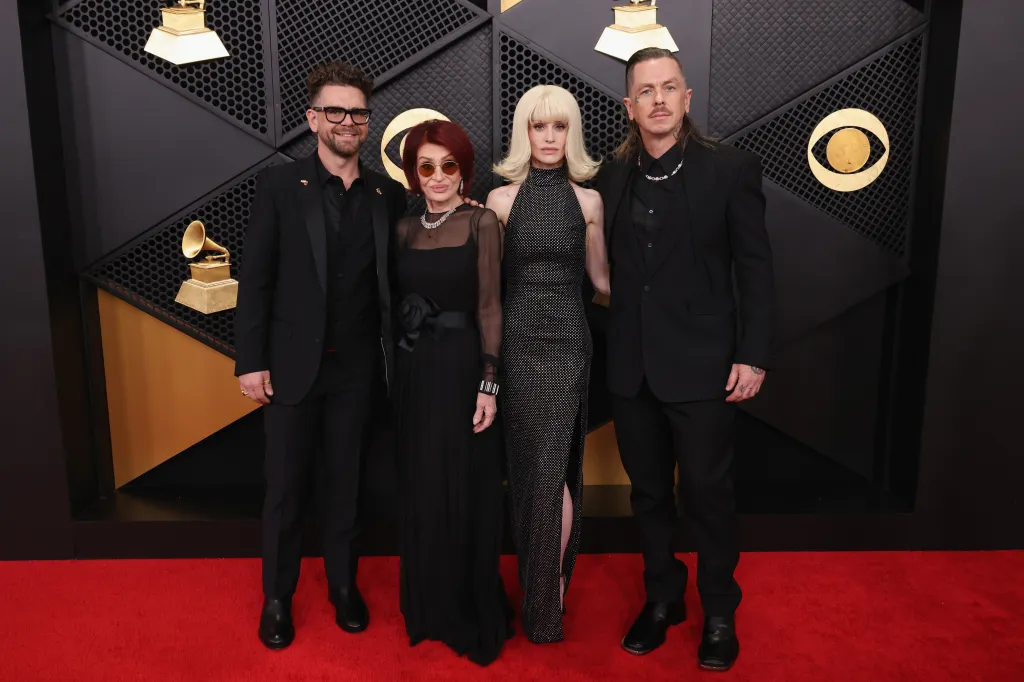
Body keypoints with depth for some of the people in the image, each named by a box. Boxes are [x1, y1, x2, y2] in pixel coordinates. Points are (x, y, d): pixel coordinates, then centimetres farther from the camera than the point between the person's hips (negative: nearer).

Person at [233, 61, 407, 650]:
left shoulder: (390, 195, 3)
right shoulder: (280, 186, -3)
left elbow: (393, 282, 6)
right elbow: (256, 279, -5)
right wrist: (251, 361, -8)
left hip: (357, 367, 2)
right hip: (293, 363, -1)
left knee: (344, 482, 15)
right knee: (286, 485, 10)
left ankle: (343, 585, 33)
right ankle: (278, 596, 28)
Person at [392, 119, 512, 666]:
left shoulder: (481, 222, -6)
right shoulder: (405, 230, 9)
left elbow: (489, 306, -9)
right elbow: (399, 304, 9)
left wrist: (489, 382, -14)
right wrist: (397, 369, 6)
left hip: (461, 369, -5)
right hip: (413, 371, 5)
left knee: (464, 492, 4)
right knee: (420, 491, 13)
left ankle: (474, 615, 21)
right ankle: (429, 607, 31)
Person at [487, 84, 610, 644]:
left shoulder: (587, 200, 4)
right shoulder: (501, 199, 4)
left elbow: (600, 277, 11)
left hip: (566, 342, -1)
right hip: (518, 341, 1)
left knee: (551, 468, -4)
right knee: (531, 466, 7)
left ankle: (546, 601, 13)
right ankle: (548, 584, 24)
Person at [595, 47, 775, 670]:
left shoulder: (731, 169, -6)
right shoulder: (613, 176, 5)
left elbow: (756, 269, -5)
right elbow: (610, 267, 7)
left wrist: (754, 356, -9)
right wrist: (611, 347, 1)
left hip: (701, 365, -3)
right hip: (631, 368, 4)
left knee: (708, 495, 8)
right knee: (649, 493, 16)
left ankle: (719, 612, 30)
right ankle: (662, 598, 36)